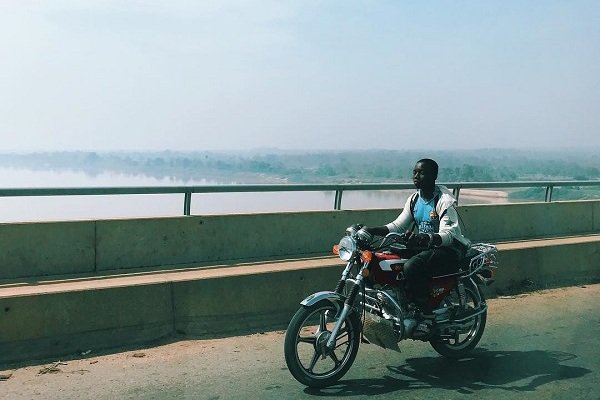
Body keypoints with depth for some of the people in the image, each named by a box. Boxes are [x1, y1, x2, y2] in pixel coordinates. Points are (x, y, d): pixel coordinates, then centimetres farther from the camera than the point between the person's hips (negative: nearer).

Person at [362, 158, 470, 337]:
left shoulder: (444, 200, -15)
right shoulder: (414, 199, 9)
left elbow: (447, 235, -25)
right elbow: (397, 225, 7)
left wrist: (423, 239, -44)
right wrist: (371, 230, -8)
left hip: (449, 250, -8)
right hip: (424, 248, 8)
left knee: (412, 267, -34)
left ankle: (427, 316, -21)